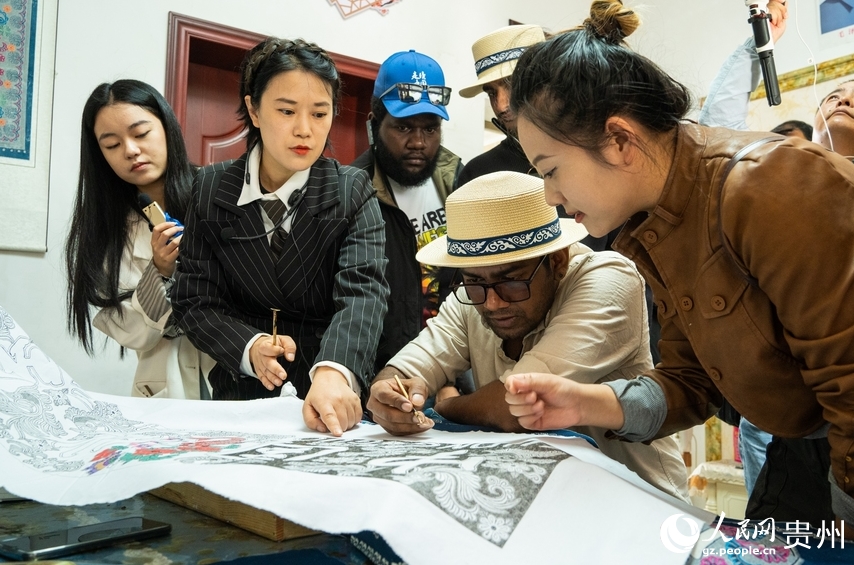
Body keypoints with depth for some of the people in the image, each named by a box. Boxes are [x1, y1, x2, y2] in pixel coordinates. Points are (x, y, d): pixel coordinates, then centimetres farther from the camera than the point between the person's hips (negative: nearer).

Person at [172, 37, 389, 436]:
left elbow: (362, 291, -19)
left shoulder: (353, 192, -4)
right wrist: (249, 348, -17)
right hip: (244, 394, 1)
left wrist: (334, 373, -38)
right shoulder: (211, 189, 2)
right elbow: (196, 300, 3)